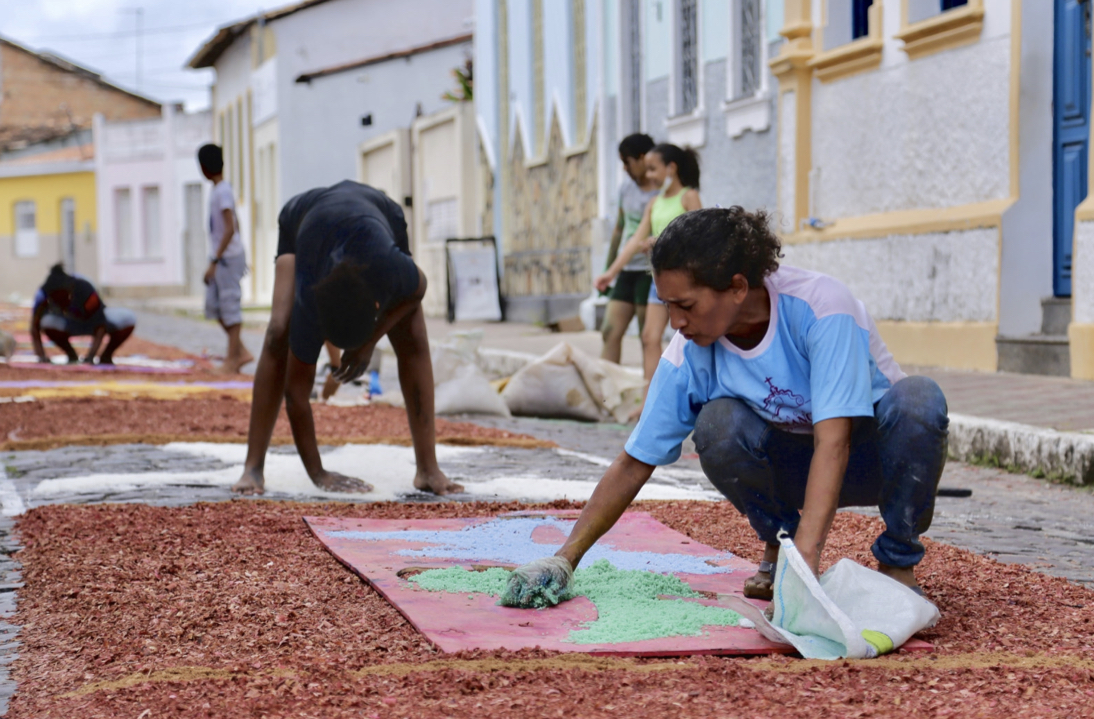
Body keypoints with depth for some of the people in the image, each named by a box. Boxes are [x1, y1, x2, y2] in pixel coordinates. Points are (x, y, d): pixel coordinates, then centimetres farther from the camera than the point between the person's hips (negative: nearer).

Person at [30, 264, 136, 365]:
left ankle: (106, 356, -6)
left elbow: (100, 327, -36)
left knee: (128, 319, -30)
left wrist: (90, 356, -47)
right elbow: (35, 327, -26)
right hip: (70, 325, 2)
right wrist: (41, 356, -39)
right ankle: (72, 356, -7)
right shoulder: (42, 296, -30)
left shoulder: (85, 290, -37)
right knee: (48, 322, -35)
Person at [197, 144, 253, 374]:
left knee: (230, 306, -4)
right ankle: (241, 352, 15)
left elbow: (230, 229, -22)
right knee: (214, 306, 11)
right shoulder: (218, 190, 12)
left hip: (228, 257, -10)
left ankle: (232, 359, 2)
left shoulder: (223, 192, -16)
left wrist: (215, 261, -23)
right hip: (221, 257, 10)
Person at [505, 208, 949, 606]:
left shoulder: (820, 305, -30)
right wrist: (565, 559, -16)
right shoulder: (689, 355, -16)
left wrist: (805, 558, -48)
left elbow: (833, 441, -38)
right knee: (718, 424, -30)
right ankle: (777, 544, -2)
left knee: (918, 400, -37)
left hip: (874, 454, -2)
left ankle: (897, 563, -15)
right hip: (792, 463, 3)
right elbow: (633, 465, -9)